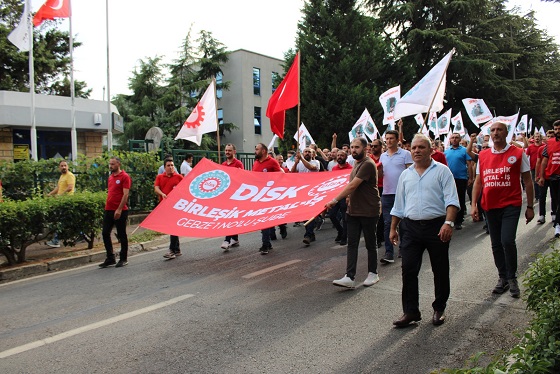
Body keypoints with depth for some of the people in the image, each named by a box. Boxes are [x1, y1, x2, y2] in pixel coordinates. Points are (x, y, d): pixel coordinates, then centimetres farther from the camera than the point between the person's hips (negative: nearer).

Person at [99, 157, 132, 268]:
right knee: (105, 233, 7)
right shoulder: (110, 177, 14)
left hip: (120, 211, -8)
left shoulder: (124, 177, -9)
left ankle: (123, 259, 14)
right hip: (108, 210, 8)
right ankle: (110, 259, 17)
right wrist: (107, 206, 14)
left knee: (121, 235, 3)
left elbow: (125, 194, -15)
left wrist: (119, 210, -20)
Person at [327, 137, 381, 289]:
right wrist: (349, 197, 10)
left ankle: (373, 273, 24)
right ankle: (350, 277, 2)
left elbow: (352, 185, -23)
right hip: (353, 210, 8)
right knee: (352, 243, 2)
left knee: (370, 243, 8)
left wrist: (335, 200, -23)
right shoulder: (356, 163, 13)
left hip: (368, 211, -8)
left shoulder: (367, 164, -17)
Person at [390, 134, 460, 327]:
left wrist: (448, 223, -21)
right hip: (410, 228, 3)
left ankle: (439, 309, 25)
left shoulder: (442, 171, 0)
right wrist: (393, 228, 15)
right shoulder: (405, 175, 14)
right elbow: (398, 205, 18)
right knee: (408, 270, 0)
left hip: (437, 226, -3)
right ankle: (410, 311, 10)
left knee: (440, 271, 8)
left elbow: (451, 200, -8)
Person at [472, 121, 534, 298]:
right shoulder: (483, 155, 7)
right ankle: (502, 277, 26)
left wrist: (530, 207, 1)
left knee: (507, 241, -15)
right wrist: (474, 204, 1)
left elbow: (527, 181, 3)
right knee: (496, 244, 10)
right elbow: (478, 182, 10)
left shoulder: (518, 153, -1)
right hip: (490, 206, 4)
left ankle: (512, 278, 7)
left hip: (511, 205, -4)